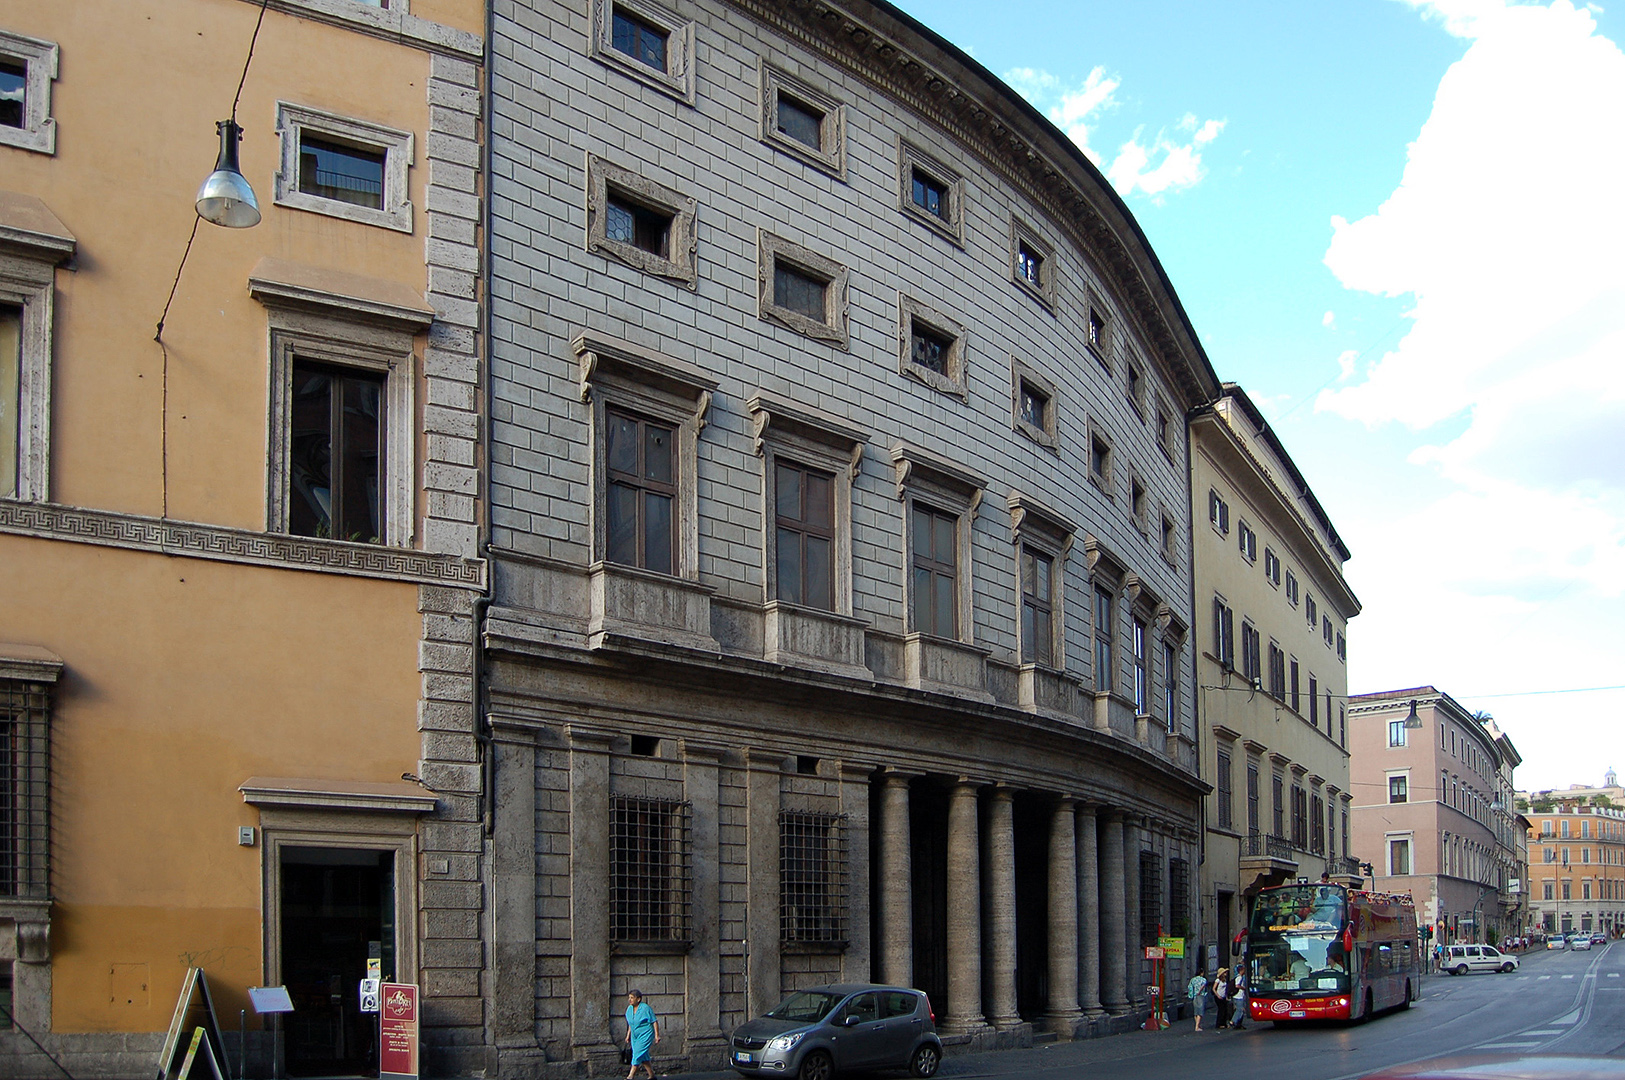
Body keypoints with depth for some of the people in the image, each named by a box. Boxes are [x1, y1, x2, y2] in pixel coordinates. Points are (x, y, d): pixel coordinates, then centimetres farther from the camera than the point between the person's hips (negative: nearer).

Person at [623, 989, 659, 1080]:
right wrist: (628, 1035, 17)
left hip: (645, 1035, -7)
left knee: (638, 1055, -13)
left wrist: (657, 1035, -14)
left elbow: (655, 1021, -12)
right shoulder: (630, 1009, 5)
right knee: (643, 1057, 9)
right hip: (635, 1036, 7)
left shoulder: (645, 1008, -16)